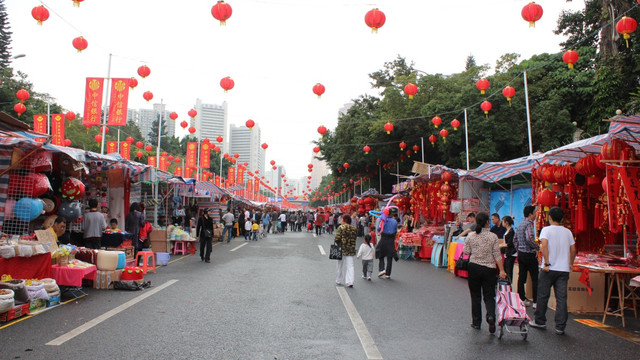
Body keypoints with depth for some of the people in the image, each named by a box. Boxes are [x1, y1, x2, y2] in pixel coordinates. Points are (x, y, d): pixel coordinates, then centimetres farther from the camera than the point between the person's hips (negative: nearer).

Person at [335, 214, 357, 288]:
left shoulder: (341, 228, -11)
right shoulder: (354, 229, 3)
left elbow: (337, 239, -15)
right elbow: (355, 238, 7)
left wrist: (337, 243, 4)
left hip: (341, 249, -3)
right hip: (351, 250, 3)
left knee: (339, 266, 14)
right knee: (350, 266, 4)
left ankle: (339, 281, 23)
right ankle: (349, 282, -5)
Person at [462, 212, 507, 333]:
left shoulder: (471, 236, -4)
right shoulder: (493, 237, -6)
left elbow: (466, 252, 1)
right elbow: (497, 255, -7)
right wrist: (502, 270, -2)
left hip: (474, 267, 1)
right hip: (489, 269, -1)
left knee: (475, 296, 12)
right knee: (489, 295, 7)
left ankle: (476, 322, 16)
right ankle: (491, 315, -19)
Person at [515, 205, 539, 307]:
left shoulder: (521, 224, 12)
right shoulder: (529, 224, -16)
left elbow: (515, 239, 18)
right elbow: (529, 238, -31)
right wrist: (537, 248, -18)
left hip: (521, 254, 9)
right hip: (529, 254, -8)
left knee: (521, 277, 12)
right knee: (535, 278, -1)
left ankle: (521, 298, 18)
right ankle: (536, 301, 2)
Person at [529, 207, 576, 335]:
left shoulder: (546, 230, -5)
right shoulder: (567, 232, 8)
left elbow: (544, 245, -19)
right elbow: (573, 250, 10)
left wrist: (546, 263, -17)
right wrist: (571, 264, 23)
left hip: (549, 268, -3)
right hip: (564, 269, 3)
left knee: (543, 296, 9)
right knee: (562, 298, 4)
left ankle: (540, 321, 19)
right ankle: (560, 327, 4)